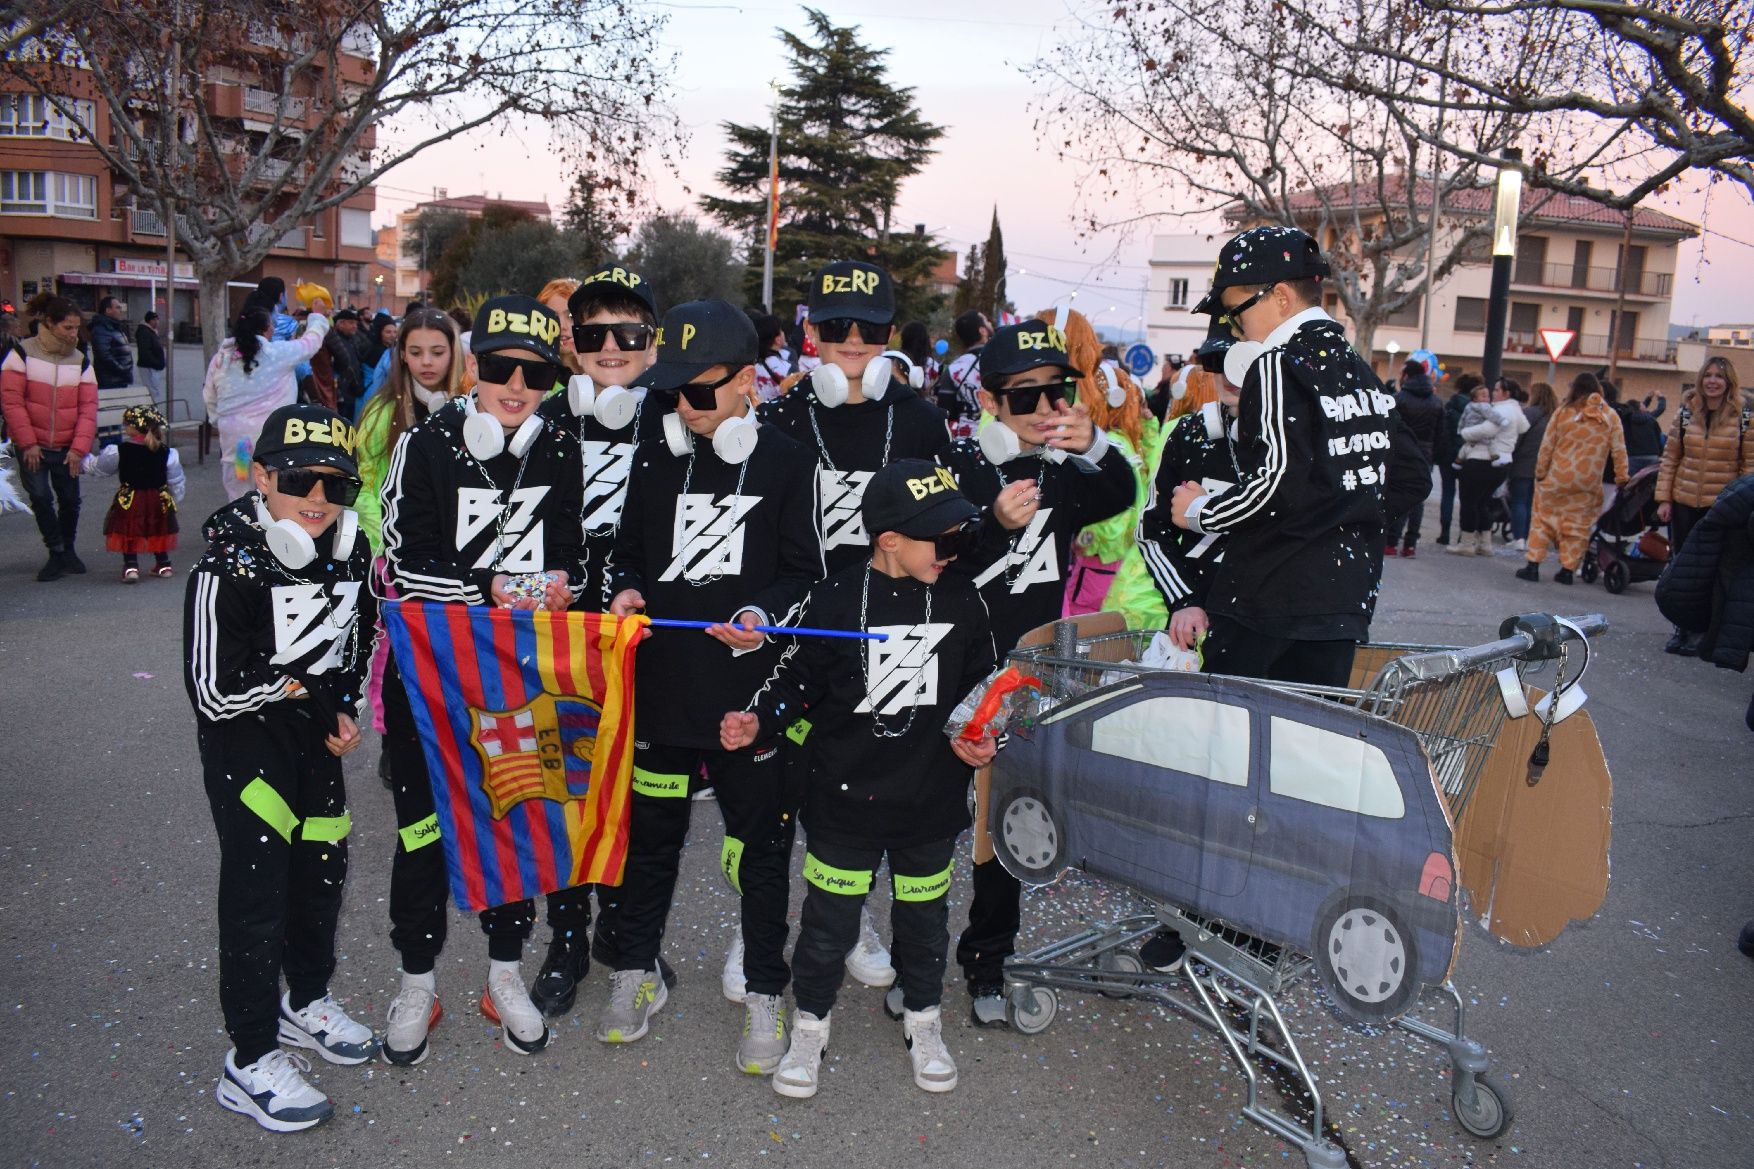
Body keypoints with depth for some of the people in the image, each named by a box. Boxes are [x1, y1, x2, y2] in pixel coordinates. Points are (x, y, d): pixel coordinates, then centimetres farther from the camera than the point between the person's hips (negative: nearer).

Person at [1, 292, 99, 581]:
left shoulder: (80, 361, 3)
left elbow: (88, 408, -1)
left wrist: (79, 448, -10)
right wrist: (28, 443, -15)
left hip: (67, 448, 3)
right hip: (32, 447, -3)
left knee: (70, 500, 6)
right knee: (40, 497, -8)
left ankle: (68, 549, 27)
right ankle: (56, 554, 6)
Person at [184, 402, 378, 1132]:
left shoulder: (350, 550, -3)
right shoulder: (227, 570, -22)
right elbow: (212, 691, -20)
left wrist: (344, 706, 1)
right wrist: (304, 691, -12)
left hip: (317, 730, 6)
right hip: (244, 736, -6)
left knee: (323, 867, 15)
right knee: (258, 883, -6)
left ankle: (306, 1002, 38)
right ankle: (251, 1061, 7)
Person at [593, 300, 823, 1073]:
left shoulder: (787, 464, -4)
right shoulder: (652, 462, 7)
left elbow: (807, 572, -2)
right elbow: (628, 553, 16)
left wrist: (764, 615, -20)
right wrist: (627, 592, -5)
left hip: (754, 689, -3)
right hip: (661, 683, 3)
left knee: (761, 843, 7)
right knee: (651, 832, 17)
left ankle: (765, 994, 24)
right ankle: (635, 969, 36)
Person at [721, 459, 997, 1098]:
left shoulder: (961, 602, -2)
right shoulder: (833, 600, -12)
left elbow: (982, 685, 10)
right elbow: (797, 679, -3)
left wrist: (983, 739, -5)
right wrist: (757, 721, -18)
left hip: (932, 800, 3)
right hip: (845, 798, -2)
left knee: (924, 914, 18)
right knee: (829, 918, 9)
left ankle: (923, 1020, 42)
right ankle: (811, 1024, 33)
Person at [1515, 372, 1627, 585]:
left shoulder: (1563, 413, -2)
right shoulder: (1610, 416, 1)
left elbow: (1546, 447, -1)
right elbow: (1619, 450, 1)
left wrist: (1540, 474, 8)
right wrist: (1622, 478, 8)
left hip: (1557, 478, -1)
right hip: (1588, 483, 1)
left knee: (1543, 519, 9)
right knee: (1578, 525, 9)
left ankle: (1532, 565, 5)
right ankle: (1568, 569, 8)